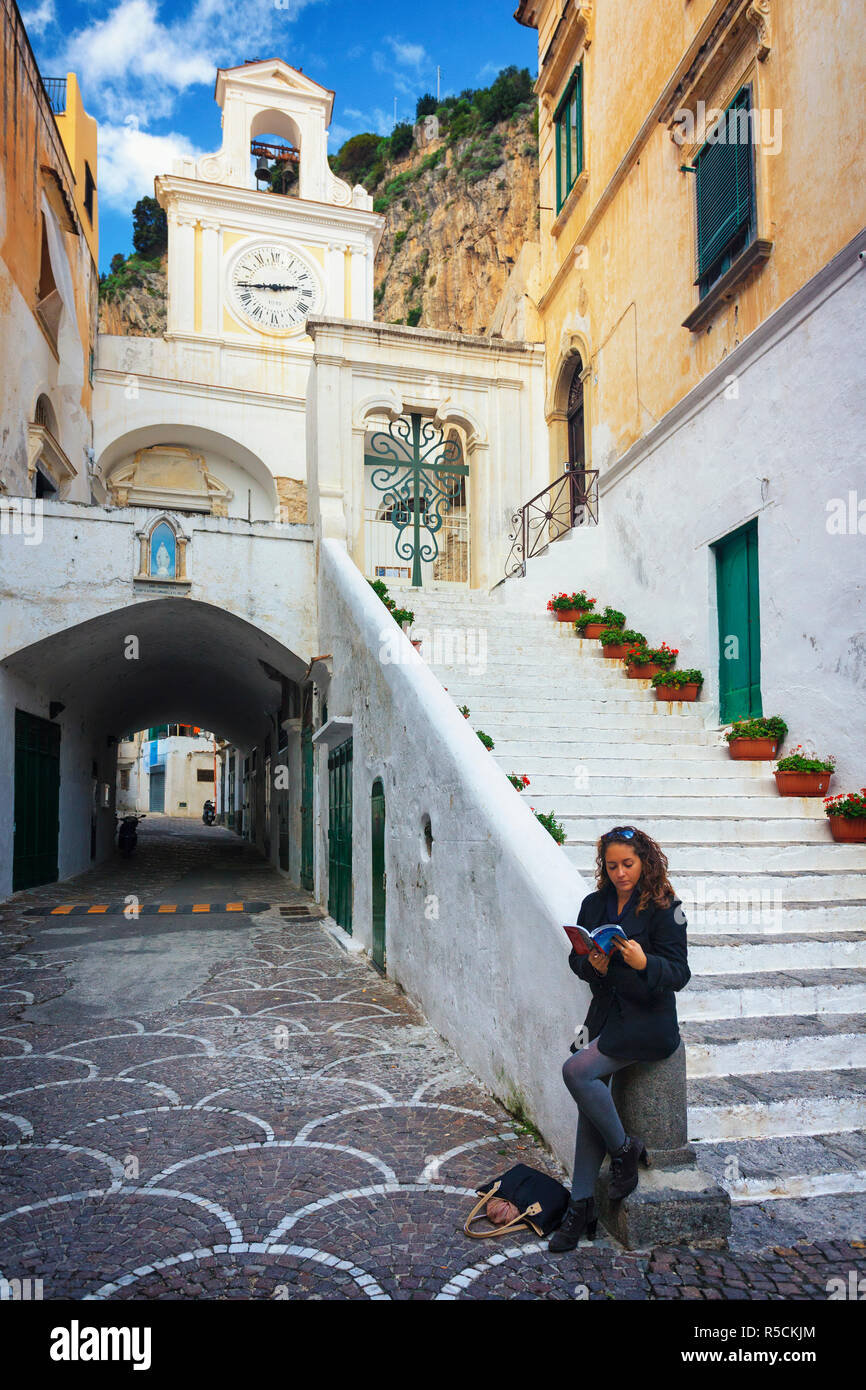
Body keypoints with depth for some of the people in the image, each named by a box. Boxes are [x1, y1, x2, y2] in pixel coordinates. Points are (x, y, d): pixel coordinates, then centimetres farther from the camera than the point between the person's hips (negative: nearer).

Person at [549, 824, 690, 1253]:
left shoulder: (663, 908, -9)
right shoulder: (594, 905, 6)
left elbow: (679, 973, -12)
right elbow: (576, 959, 11)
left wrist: (644, 963, -32)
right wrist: (592, 964, -12)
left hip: (647, 1020, -6)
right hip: (605, 1014, 6)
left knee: (576, 1071, -21)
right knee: (591, 1100, 0)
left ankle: (625, 1148, 2)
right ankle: (582, 1206, 10)